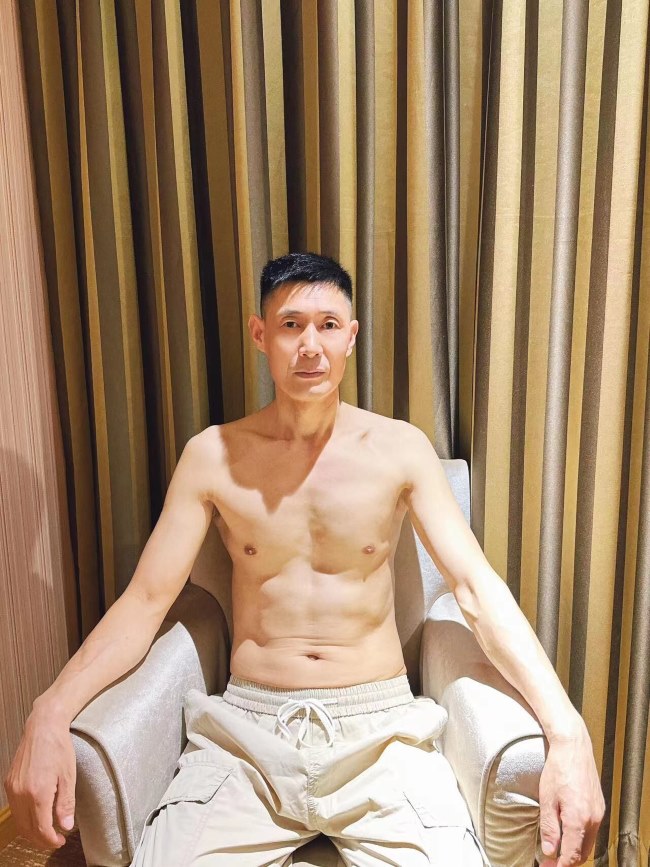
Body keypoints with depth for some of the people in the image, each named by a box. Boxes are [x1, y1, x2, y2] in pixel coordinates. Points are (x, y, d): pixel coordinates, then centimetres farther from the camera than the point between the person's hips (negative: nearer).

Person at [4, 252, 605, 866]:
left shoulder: (400, 448, -3)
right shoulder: (212, 455, 0)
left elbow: (478, 589, -7)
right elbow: (145, 602, -2)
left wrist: (567, 735, -20)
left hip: (380, 725, 0)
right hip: (246, 729, 1)